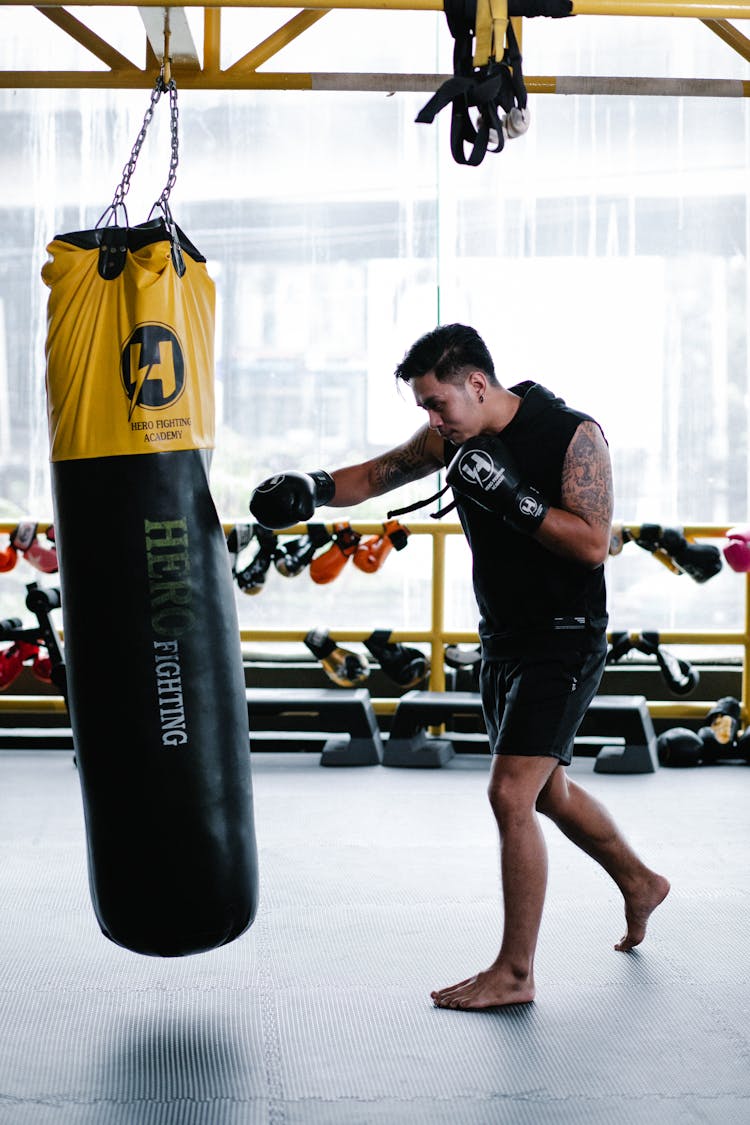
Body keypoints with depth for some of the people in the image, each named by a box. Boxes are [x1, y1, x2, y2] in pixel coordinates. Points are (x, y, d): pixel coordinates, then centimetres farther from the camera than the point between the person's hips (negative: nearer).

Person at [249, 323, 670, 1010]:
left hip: (564, 643, -8)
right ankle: (640, 884, 45)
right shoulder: (456, 436, 1)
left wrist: (511, 496, -29)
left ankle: (515, 973, -2)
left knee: (510, 795, -14)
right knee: (547, 793, 20)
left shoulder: (574, 435, -17)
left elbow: (593, 545, -21)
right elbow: (377, 475, 4)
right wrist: (314, 488, -16)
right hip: (502, 643, 8)